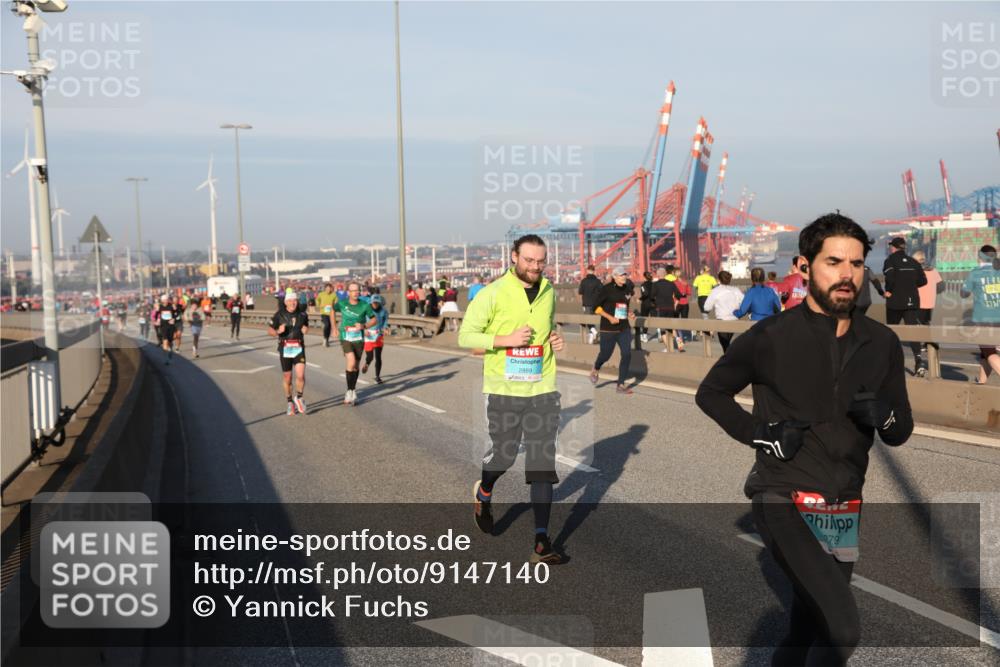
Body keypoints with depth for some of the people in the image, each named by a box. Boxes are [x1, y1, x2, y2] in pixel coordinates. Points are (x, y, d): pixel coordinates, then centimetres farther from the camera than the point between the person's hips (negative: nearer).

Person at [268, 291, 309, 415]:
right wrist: (278, 331, -18)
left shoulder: (302, 315, 2)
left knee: (300, 375, -14)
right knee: (287, 377, 8)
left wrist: (306, 330, -4)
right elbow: (270, 330, 3)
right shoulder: (279, 315, -4)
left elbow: (306, 326, 19)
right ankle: (290, 403, 26)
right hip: (285, 349, 0)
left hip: (299, 348, 1)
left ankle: (298, 398, 12)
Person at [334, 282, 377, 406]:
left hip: (359, 339, 1)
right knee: (351, 362, -21)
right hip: (346, 339, -1)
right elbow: (332, 310, 15)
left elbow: (374, 319, 3)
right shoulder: (342, 304, -6)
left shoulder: (364, 306, -7)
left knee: (355, 366, 13)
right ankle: (350, 391, -10)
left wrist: (364, 326, -14)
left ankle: (353, 390, 32)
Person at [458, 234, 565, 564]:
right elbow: (465, 336, -7)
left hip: (542, 388, 3)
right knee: (504, 454, 9)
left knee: (543, 464, -2)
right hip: (504, 389, -3)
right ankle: (483, 493, 45)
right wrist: (505, 340, -18)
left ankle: (541, 540, 3)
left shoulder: (549, 292, 9)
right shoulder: (492, 293, -7)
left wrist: (554, 339, 4)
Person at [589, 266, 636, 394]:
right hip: (609, 328, -5)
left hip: (624, 328, 5)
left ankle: (621, 385, 5)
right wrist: (610, 317, -17)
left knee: (627, 355, -5)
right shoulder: (607, 289, -8)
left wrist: (630, 314, 4)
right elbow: (596, 307, -8)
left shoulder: (626, 290, 9)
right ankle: (595, 370, 40)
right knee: (606, 354, 5)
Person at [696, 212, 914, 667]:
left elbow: (901, 433, 10)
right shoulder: (770, 337, -10)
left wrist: (884, 416, -13)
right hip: (785, 501, -5)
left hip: (843, 511, 5)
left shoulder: (882, 344, 2)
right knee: (842, 630, -20)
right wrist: (760, 434, -11)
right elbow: (710, 393, 4)